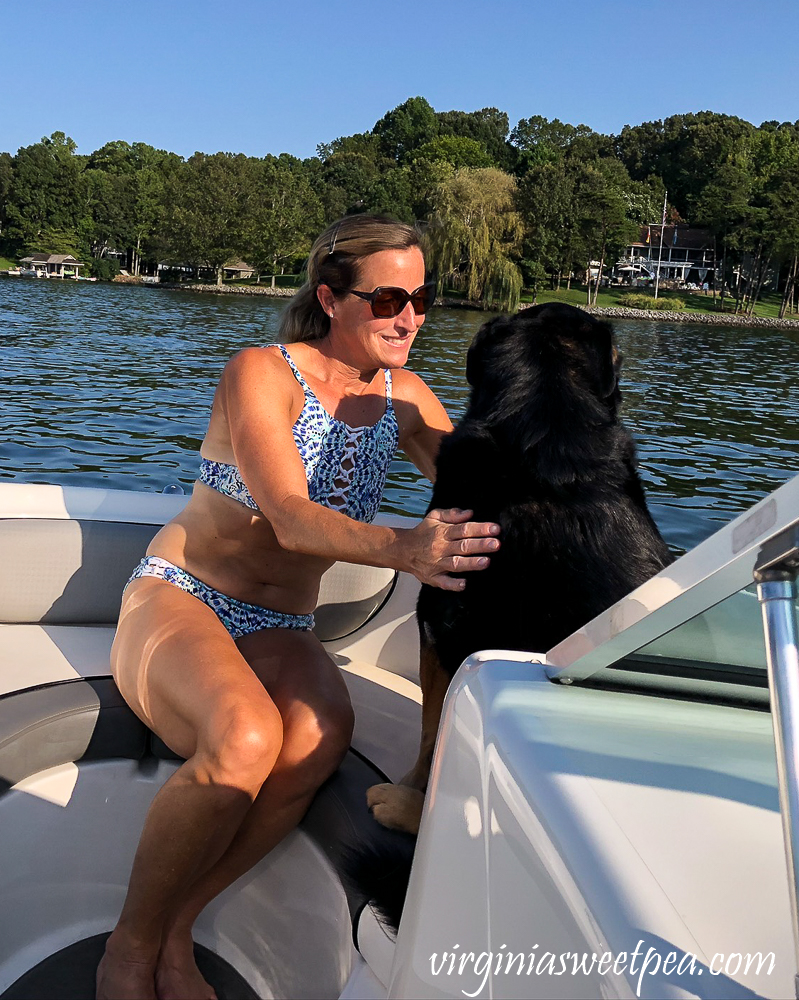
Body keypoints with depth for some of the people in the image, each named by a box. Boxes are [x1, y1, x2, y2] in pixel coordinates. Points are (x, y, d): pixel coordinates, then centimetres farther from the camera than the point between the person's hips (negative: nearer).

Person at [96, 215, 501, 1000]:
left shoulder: (404, 397, 5)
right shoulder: (261, 373, -12)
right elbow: (290, 518, -26)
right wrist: (400, 548, -45)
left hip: (278, 631, 4)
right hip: (177, 598, -4)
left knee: (321, 735, -31)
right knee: (246, 737, -36)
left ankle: (174, 934, -12)